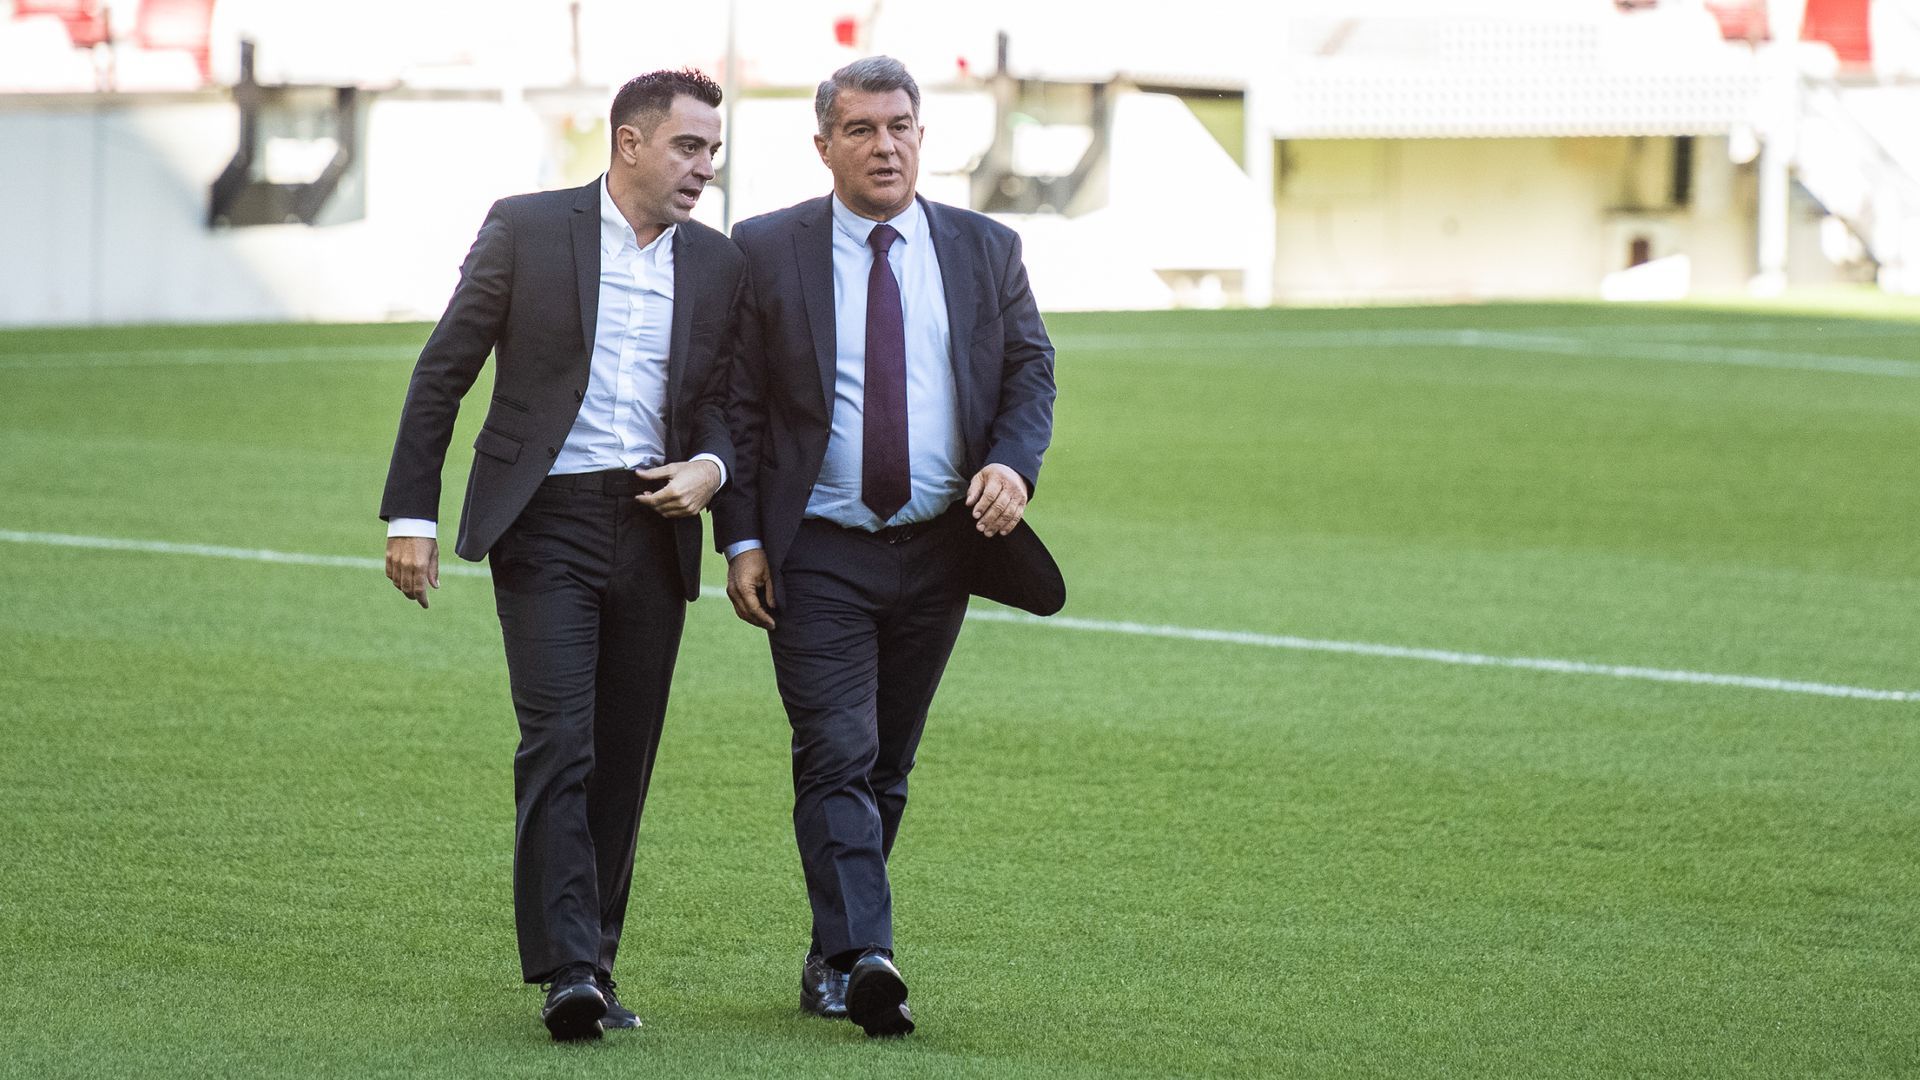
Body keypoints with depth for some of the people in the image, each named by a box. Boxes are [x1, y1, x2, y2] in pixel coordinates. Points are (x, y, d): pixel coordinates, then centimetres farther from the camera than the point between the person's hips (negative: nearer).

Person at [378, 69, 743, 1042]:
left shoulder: (718, 265, 11)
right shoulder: (527, 231, -1)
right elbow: (441, 375, 2)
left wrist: (710, 467, -6)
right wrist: (410, 515, -3)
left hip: (654, 526, 4)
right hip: (547, 521, -4)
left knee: (623, 758, 5)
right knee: (557, 742, -14)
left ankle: (593, 965, 12)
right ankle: (565, 970, -18)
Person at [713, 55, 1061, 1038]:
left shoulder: (985, 250, 7)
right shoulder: (767, 253, -1)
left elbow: (1030, 369, 10)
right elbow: (735, 404, -1)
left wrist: (1013, 462, -11)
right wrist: (742, 539, -8)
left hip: (938, 550, 3)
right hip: (818, 556, -3)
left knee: (887, 767, 10)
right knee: (838, 760, -14)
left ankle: (832, 960, 19)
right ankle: (861, 959, -23)